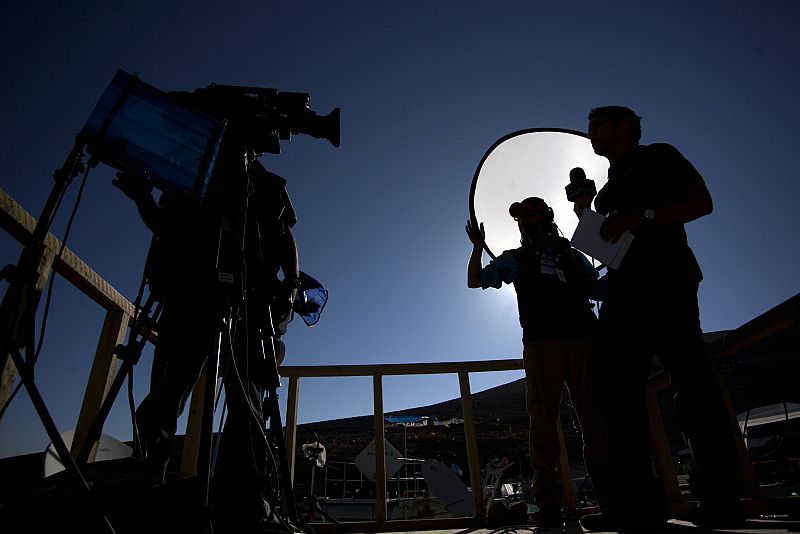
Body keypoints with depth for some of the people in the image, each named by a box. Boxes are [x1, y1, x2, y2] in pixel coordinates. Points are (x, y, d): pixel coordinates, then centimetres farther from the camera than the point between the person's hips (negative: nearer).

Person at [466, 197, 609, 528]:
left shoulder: (572, 255, 23)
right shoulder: (514, 259, 20)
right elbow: (474, 281, 14)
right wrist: (478, 247, 3)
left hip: (583, 340, 2)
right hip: (541, 344, -1)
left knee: (595, 417, -1)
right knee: (543, 422, -5)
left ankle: (608, 490, 9)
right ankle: (549, 502, -2)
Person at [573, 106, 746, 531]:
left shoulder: (658, 157, 12)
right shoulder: (608, 188, 30)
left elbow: (702, 202, -2)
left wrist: (639, 217, -14)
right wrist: (583, 212, 15)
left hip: (665, 283, -7)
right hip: (622, 293, 7)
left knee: (692, 383, -11)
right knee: (619, 392, -3)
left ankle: (720, 496, -4)